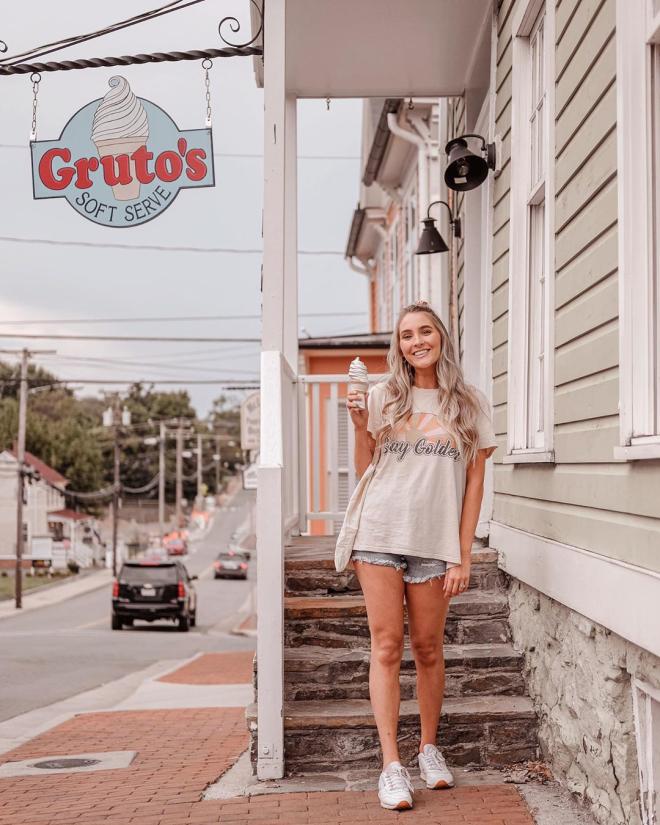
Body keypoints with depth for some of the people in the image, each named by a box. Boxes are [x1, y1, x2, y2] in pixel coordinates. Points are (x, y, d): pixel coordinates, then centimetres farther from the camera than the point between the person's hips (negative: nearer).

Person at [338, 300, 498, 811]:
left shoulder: (469, 404, 6)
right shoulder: (384, 399, 8)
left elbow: (474, 483, 4)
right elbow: (364, 474, 13)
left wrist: (463, 556, -2)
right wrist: (360, 426, -3)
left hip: (435, 541, 0)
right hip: (379, 534, 0)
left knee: (428, 649, 7)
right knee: (387, 647, -2)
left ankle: (430, 748, 25)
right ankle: (392, 765, -1)